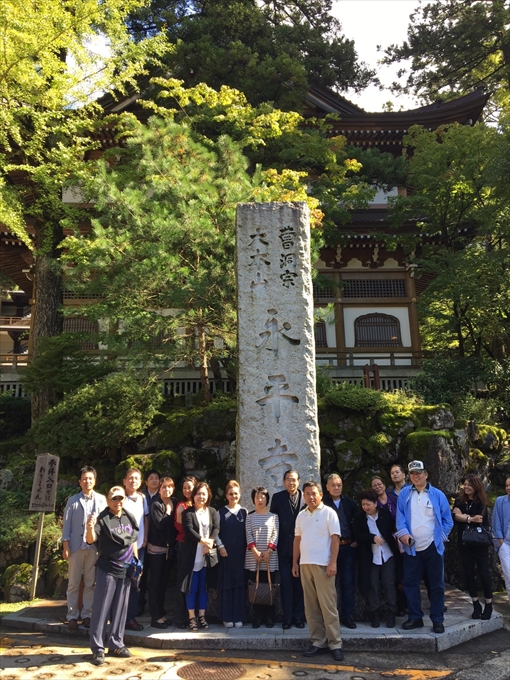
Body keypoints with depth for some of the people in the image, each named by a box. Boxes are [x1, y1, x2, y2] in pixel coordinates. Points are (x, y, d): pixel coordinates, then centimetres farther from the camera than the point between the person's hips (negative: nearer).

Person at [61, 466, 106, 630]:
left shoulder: (101, 500, 3)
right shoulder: (73, 500, 3)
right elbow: (67, 523, 2)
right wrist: (65, 546, -5)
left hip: (95, 547, 0)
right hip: (76, 546, 0)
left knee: (91, 583, 7)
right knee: (73, 583, 6)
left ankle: (86, 615, 16)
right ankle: (72, 615, 15)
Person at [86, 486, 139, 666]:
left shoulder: (130, 518, 5)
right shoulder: (102, 519, -12)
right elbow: (91, 540, -23)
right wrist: (90, 528, -44)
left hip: (126, 570, 5)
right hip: (107, 570, -5)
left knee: (120, 608, 12)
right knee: (101, 609, 1)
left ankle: (116, 644, 24)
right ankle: (97, 649, 10)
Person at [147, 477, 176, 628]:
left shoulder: (173, 504, 7)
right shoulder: (156, 505, -9)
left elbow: (174, 526, 11)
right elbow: (160, 524, -20)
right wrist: (168, 512, -11)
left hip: (168, 548, 6)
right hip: (156, 548, -6)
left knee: (163, 582, 11)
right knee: (155, 582, -2)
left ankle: (161, 613, 19)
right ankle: (155, 617, 2)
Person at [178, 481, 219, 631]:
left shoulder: (212, 512, 9)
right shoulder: (188, 512, -2)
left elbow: (216, 528, -3)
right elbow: (189, 530, -15)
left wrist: (210, 542, -20)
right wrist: (203, 540, -23)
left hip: (208, 555, 3)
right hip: (192, 555, -3)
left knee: (204, 587, 9)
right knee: (192, 587, 3)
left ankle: (201, 616, 19)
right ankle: (192, 618, 13)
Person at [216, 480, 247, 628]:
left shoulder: (244, 512, 7)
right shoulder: (221, 512, 3)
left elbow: (247, 532, 7)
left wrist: (248, 549, -1)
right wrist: (221, 546, -9)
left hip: (241, 553, 1)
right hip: (226, 552, -1)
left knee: (239, 583, 3)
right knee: (226, 584, 2)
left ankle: (238, 617, 12)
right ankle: (227, 617, 10)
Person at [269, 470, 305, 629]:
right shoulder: (277, 498, 3)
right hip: (284, 547, 0)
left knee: (299, 583, 7)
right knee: (285, 583, 3)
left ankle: (298, 617, 18)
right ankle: (287, 618, 11)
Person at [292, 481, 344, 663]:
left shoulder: (328, 513, -4)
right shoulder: (301, 515, 12)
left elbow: (335, 538, -9)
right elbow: (297, 539, 15)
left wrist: (333, 562, -16)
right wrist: (295, 562, 12)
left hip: (323, 564, -5)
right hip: (305, 564, 6)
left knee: (328, 605, -3)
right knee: (311, 606, 8)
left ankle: (335, 644, 6)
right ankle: (318, 642, 17)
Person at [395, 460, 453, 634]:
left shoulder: (437, 495, -1)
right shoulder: (404, 494, 3)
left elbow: (447, 520, 3)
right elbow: (400, 516, -1)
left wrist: (441, 536, -6)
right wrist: (403, 532, -15)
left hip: (433, 546, -1)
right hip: (412, 547, 2)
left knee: (436, 584, 6)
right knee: (410, 583, 7)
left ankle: (437, 619, 19)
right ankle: (415, 617, 21)